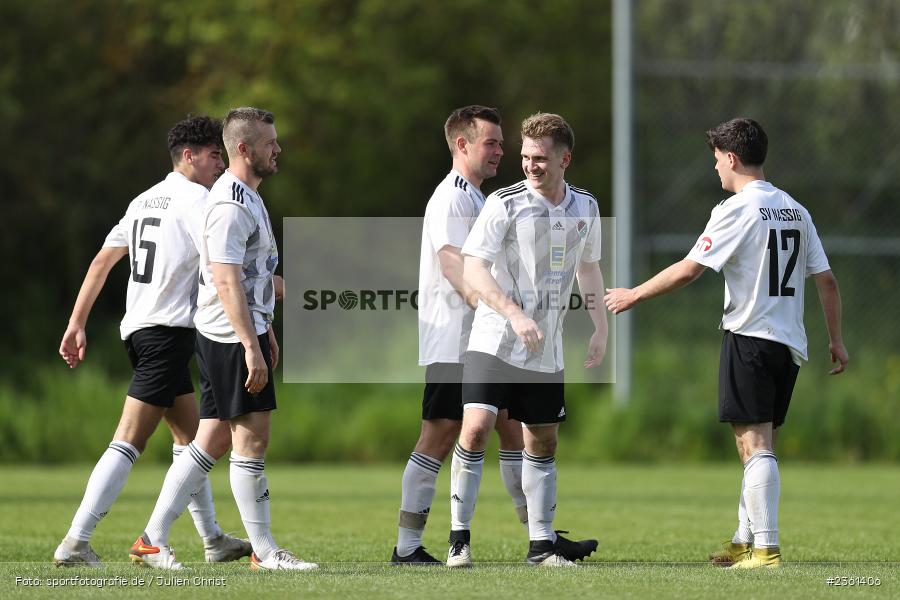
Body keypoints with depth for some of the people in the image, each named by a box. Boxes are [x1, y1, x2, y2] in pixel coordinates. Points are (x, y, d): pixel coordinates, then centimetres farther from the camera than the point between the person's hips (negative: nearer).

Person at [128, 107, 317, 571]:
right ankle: (264, 551, 2)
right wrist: (251, 346, -26)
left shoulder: (246, 197, 18)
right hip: (233, 339, -10)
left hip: (243, 334, 10)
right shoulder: (230, 205, -17)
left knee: (212, 442, 9)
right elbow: (226, 281, -23)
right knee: (252, 438, -4)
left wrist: (264, 331, 29)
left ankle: (152, 539, 9)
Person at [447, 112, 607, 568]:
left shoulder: (584, 207, 5)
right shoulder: (505, 203, -10)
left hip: (546, 350, 5)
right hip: (494, 341, -5)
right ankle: (459, 538, -10)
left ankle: (541, 543, 20)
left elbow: (588, 268, 21)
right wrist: (515, 315, -26)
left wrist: (600, 327, 13)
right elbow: (472, 270, -15)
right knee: (475, 428, -17)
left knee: (543, 441, 10)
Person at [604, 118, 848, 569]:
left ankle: (766, 549, -17)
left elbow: (688, 270, -13)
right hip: (790, 344, 7)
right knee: (759, 445, 15)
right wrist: (836, 340, 20)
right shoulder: (795, 210, 13)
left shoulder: (737, 209, -9)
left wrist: (633, 295, -1)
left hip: (750, 338, -7)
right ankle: (744, 541, 21)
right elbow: (826, 280, 13)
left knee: (754, 444, -10)